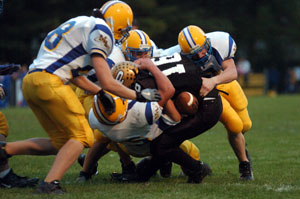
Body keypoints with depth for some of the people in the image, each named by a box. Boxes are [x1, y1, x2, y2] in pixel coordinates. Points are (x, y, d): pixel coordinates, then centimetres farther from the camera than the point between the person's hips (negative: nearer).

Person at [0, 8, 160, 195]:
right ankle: (50, 183, -15)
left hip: (29, 82, 9)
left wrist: (102, 94, 35)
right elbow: (107, 82, -5)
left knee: (61, 143, 15)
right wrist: (139, 96, 8)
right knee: (82, 137, -1)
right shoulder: (100, 29, -2)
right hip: (48, 82, -9)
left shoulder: (81, 24, 27)